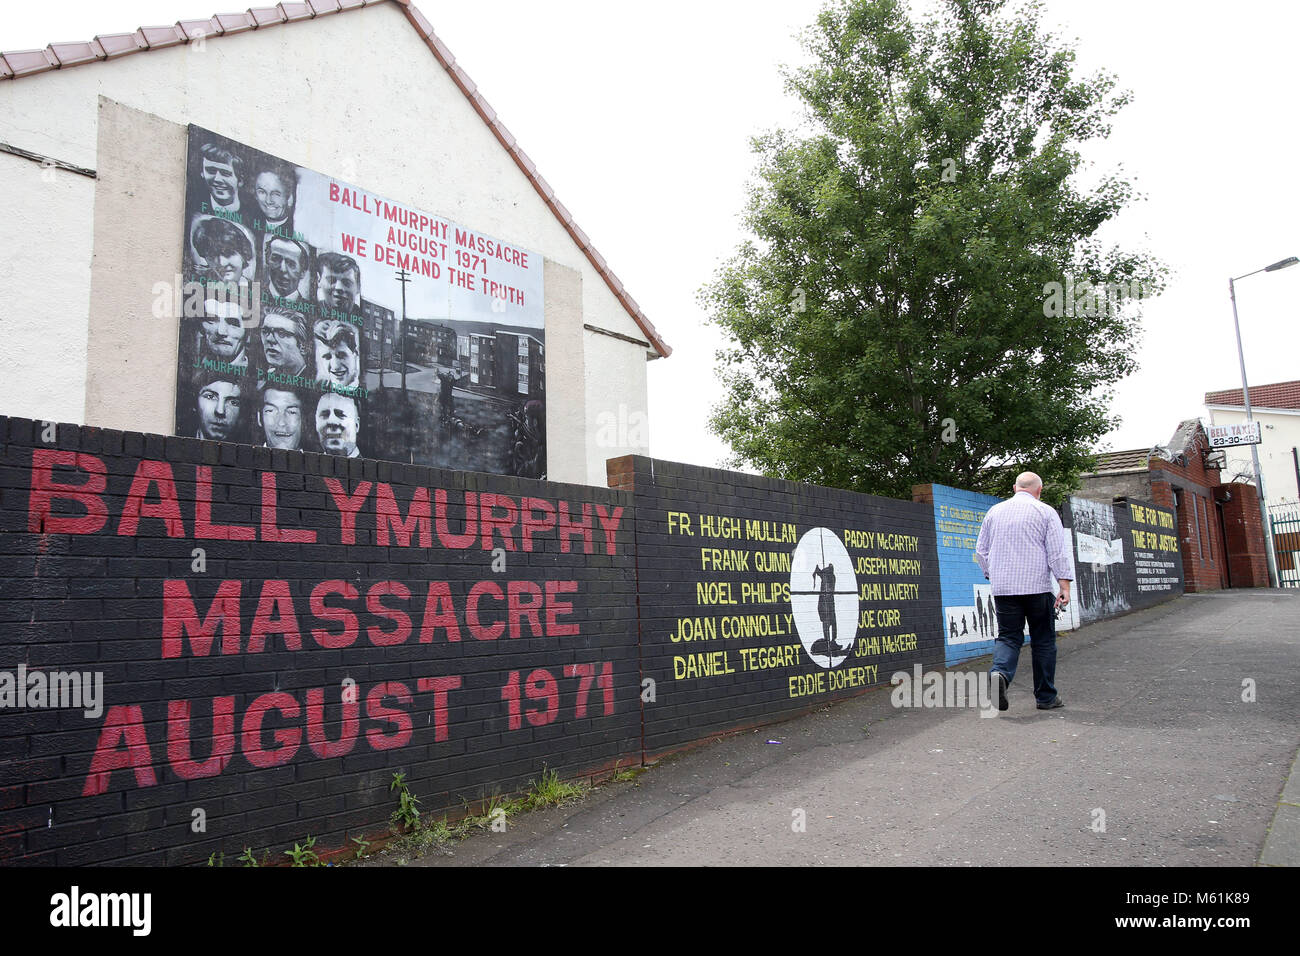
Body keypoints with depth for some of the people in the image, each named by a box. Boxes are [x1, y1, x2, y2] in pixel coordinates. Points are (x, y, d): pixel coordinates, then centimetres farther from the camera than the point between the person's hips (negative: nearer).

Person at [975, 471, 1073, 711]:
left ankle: (999, 673, -24)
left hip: (1003, 589, 2)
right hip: (1037, 587, -2)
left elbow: (981, 551, 14)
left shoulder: (994, 511, 11)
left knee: (1008, 637, 5)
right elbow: (1057, 552, -7)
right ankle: (1046, 697, 16)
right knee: (1043, 641, 9)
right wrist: (1065, 586, -7)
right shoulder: (1046, 512, 1)